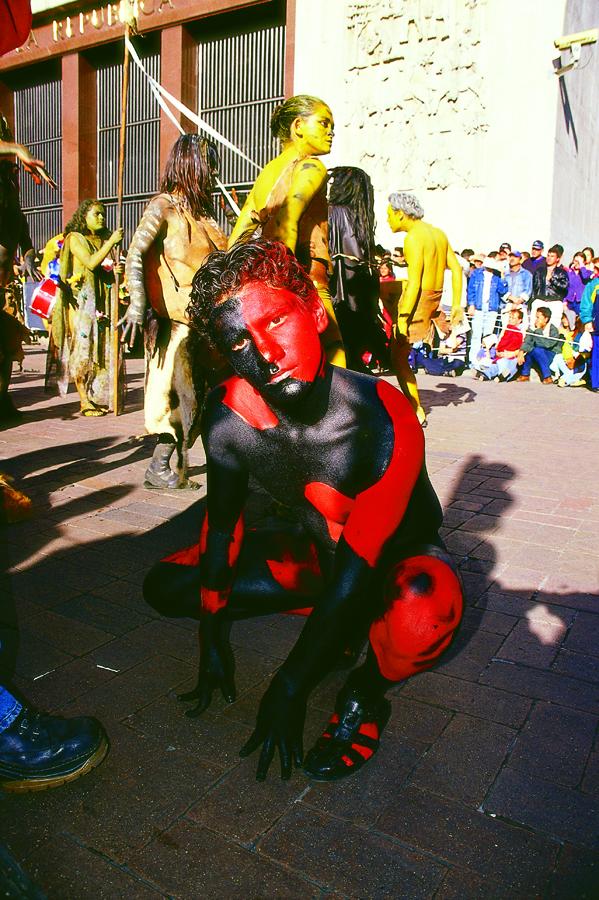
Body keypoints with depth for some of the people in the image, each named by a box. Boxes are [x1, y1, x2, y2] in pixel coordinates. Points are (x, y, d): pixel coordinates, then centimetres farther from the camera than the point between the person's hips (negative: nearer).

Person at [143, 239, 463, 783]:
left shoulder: (383, 421, -34)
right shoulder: (228, 414, -19)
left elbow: (357, 568, -30)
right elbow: (222, 523, -5)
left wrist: (290, 688, -25)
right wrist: (212, 638, 3)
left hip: (399, 557, -5)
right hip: (317, 550, 6)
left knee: (420, 618, -42)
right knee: (166, 586, -3)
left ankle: (367, 693, -5)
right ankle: (340, 623, 5)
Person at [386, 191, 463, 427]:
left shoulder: (413, 238, -15)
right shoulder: (438, 233, 11)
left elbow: (414, 282, -21)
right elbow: (456, 268, 11)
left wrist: (403, 318, -20)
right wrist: (457, 303, 13)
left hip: (419, 299, -9)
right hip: (435, 296, 9)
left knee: (398, 359, -1)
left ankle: (417, 413, 2)